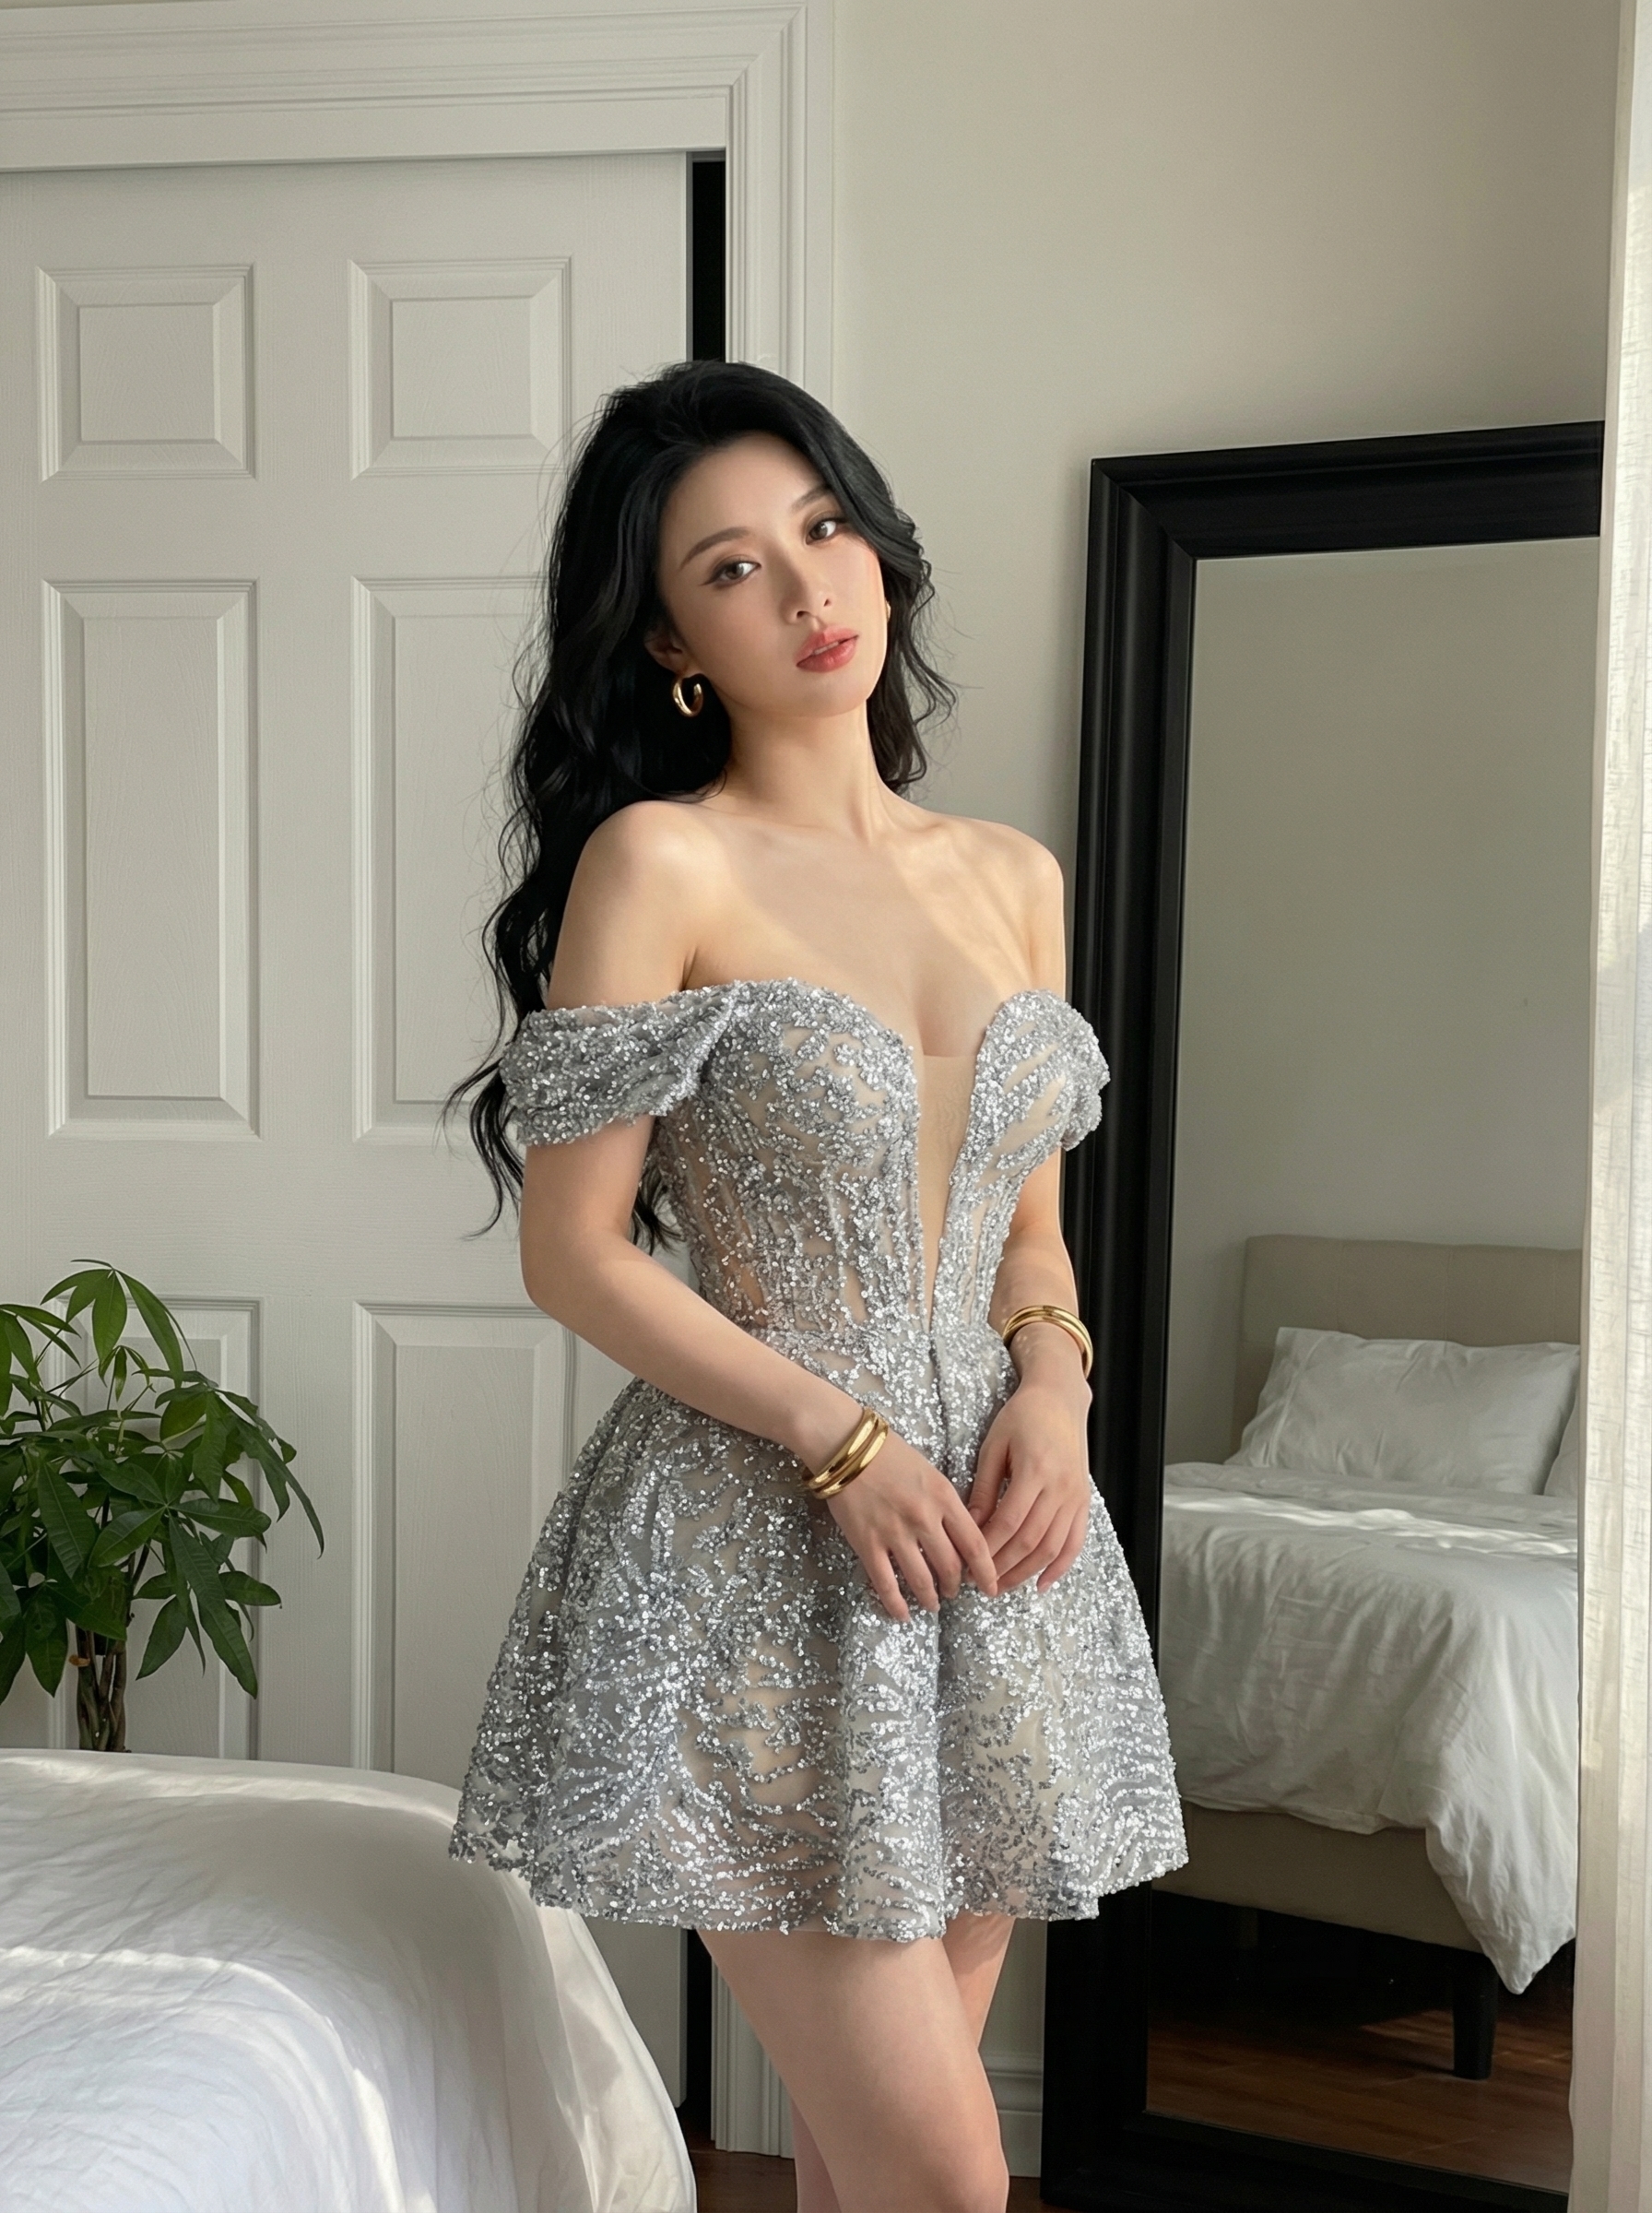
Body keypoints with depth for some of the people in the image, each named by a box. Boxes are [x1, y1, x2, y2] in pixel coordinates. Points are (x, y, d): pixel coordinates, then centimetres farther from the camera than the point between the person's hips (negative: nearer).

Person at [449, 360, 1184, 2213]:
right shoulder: (658, 860, -7)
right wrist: (841, 1440, -15)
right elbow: (572, 1250, -9)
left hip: (983, 1535, 5)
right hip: (750, 1557, -5)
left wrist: (1051, 1381, -3)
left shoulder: (1014, 877, 10)